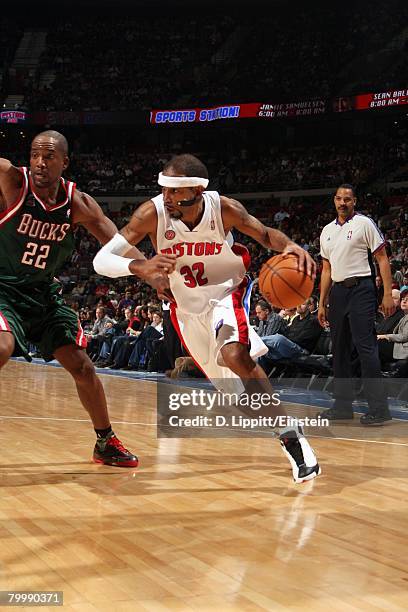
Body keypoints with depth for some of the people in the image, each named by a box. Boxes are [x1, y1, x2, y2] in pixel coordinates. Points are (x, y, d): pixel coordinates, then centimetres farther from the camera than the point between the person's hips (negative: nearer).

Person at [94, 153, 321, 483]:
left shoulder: (224, 208, -25)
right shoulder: (153, 213, -26)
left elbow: (265, 234, -8)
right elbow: (102, 259, -27)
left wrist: (290, 246, -32)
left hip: (226, 292, -2)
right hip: (187, 305, 2)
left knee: (235, 355, -31)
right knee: (231, 386, 10)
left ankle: (290, 434, -21)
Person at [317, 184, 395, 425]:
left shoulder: (364, 223, -2)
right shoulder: (327, 231, 16)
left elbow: (382, 259, -5)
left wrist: (388, 294, -14)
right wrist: (322, 303, 15)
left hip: (361, 289, -7)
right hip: (337, 291, 7)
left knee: (365, 346, -13)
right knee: (340, 349, 9)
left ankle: (379, 408, -10)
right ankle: (343, 405, 17)